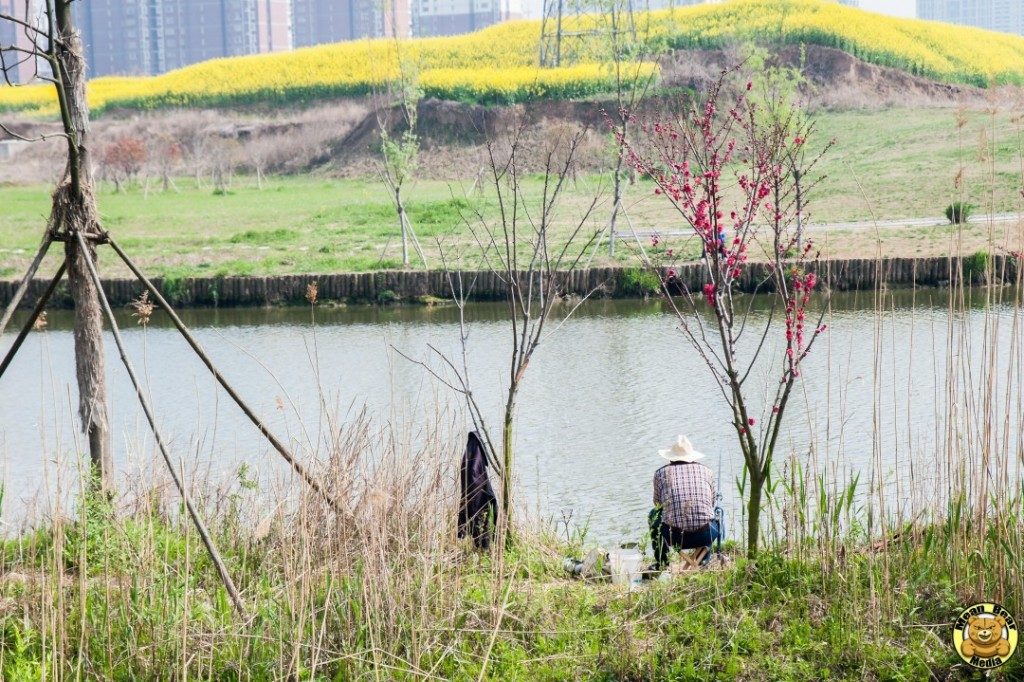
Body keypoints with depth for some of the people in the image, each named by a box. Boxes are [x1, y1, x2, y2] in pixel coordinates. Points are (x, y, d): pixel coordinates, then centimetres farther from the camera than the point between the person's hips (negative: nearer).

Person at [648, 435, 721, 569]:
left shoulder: (661, 473, 12)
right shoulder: (706, 471, 16)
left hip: (674, 537, -1)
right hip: (704, 536, 1)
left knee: (654, 514, 34)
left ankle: (661, 562, 31)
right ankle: (704, 557, 24)